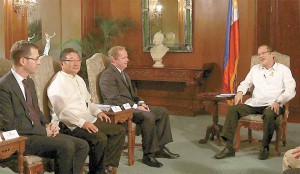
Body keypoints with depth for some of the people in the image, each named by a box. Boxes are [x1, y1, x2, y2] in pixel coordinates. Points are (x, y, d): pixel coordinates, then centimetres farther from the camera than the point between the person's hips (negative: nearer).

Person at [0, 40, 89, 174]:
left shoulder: (29, 81, 15)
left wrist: (47, 125, 2)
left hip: (39, 132, 9)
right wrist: (43, 130, -14)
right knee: (66, 145, -28)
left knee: (82, 145, -7)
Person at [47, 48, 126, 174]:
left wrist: (97, 111, 10)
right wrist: (82, 123, -26)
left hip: (88, 119, 9)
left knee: (120, 131, -1)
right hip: (71, 124, -9)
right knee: (100, 138, -30)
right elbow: (61, 112, -19)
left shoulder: (79, 80, 19)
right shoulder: (58, 83, -10)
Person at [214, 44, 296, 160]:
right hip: (254, 103, 4)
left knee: (269, 114, -39)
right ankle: (229, 147, -23)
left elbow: (290, 90, -3)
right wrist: (240, 92, 0)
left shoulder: (283, 70, 6)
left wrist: (278, 102, -20)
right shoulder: (255, 69, 22)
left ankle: (265, 147, -18)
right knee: (233, 109, -20)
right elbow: (245, 83, 25)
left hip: (272, 105, -4)